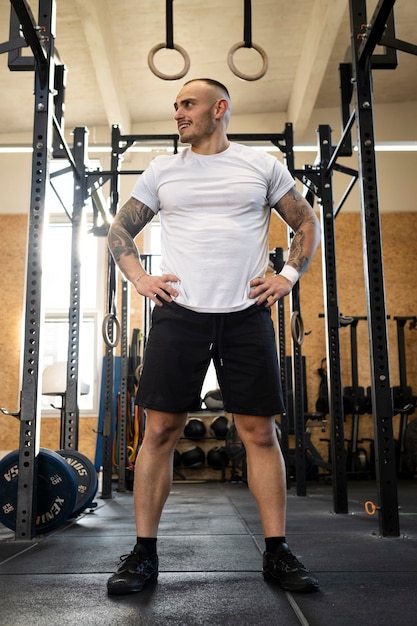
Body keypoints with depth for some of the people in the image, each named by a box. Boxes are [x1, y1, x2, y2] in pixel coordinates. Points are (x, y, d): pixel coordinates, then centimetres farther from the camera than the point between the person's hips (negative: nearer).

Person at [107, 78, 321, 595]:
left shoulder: (262, 165, 11)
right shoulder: (162, 170, 14)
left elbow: (307, 225, 16)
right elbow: (120, 231, 19)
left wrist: (288, 276, 2)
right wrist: (140, 278, 3)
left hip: (246, 315, 0)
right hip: (179, 313, 1)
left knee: (259, 431, 0)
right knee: (161, 429, -2)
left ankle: (276, 553, 12)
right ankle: (144, 553, 9)